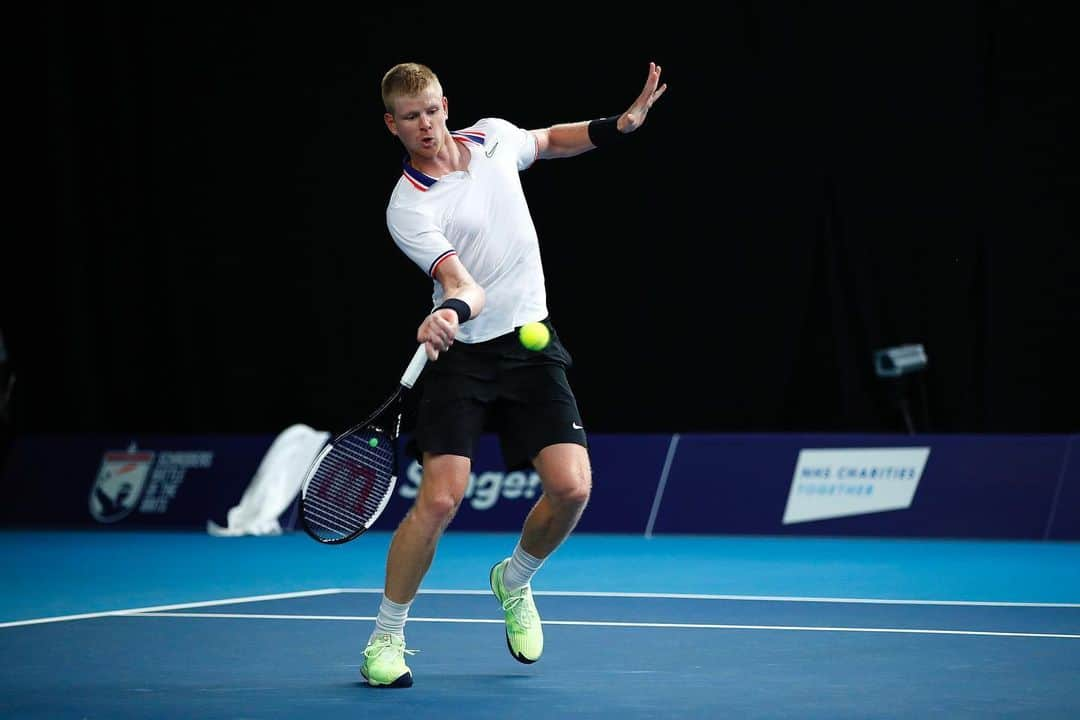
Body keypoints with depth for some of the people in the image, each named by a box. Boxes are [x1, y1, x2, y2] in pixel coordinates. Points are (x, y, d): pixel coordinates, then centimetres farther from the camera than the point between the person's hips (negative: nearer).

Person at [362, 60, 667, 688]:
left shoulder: (493, 137, 2)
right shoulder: (409, 208, -15)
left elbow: (550, 141, 26)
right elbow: (465, 286, -27)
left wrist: (621, 124, 15)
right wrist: (452, 311, -49)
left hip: (531, 344, 4)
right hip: (462, 352, -4)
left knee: (571, 486, -11)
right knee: (440, 497, -18)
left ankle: (514, 582, 21)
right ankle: (386, 639, 1)